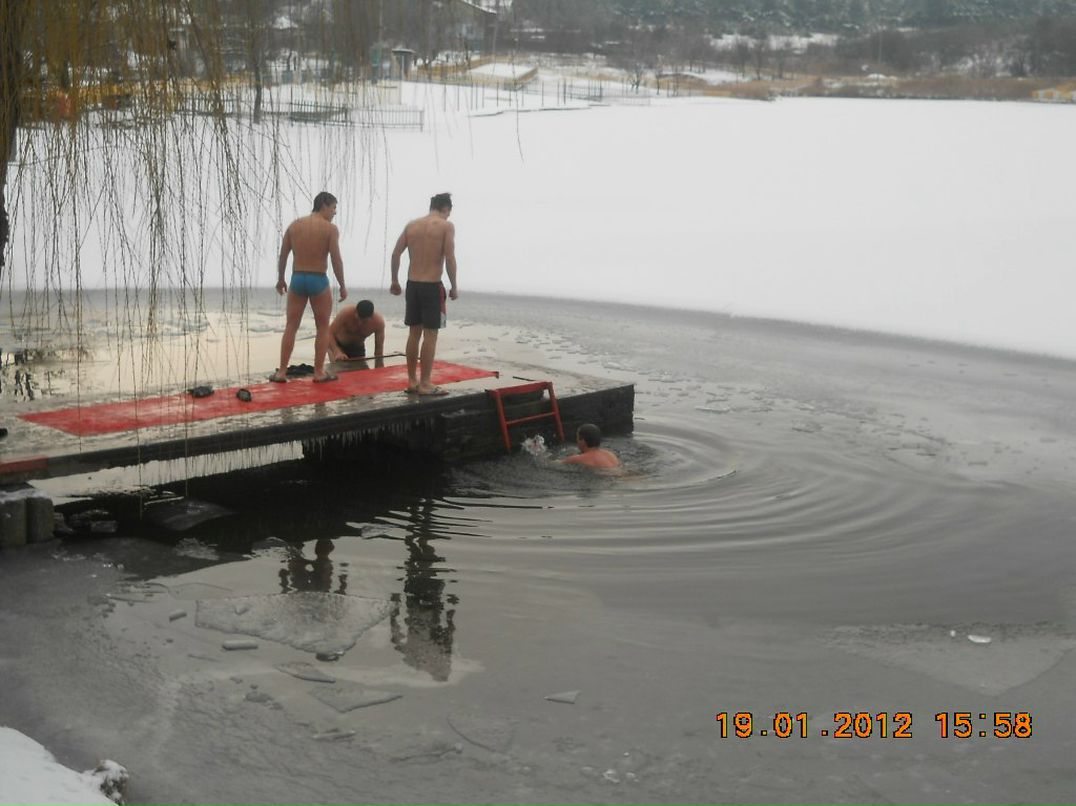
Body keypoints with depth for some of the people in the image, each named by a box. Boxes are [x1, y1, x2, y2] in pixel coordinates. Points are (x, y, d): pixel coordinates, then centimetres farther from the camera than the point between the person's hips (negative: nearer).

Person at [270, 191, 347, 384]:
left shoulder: (294, 225, 7)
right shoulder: (330, 228, -6)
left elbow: (282, 256, 9)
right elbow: (336, 260, -11)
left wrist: (280, 279, 21)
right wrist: (342, 286, -2)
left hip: (297, 279, 4)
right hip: (319, 281, -4)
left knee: (291, 327, 8)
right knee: (323, 328, 9)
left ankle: (281, 372, 6)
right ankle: (319, 372, 10)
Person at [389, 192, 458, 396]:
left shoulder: (411, 225, 9)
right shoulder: (446, 226, -6)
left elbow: (395, 254, 7)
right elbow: (449, 259, -13)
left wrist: (395, 281, 16)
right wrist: (454, 287, -4)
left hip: (412, 285, 6)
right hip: (432, 286, -5)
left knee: (414, 333, 13)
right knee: (430, 335, -1)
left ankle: (412, 381, 18)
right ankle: (425, 384, -1)